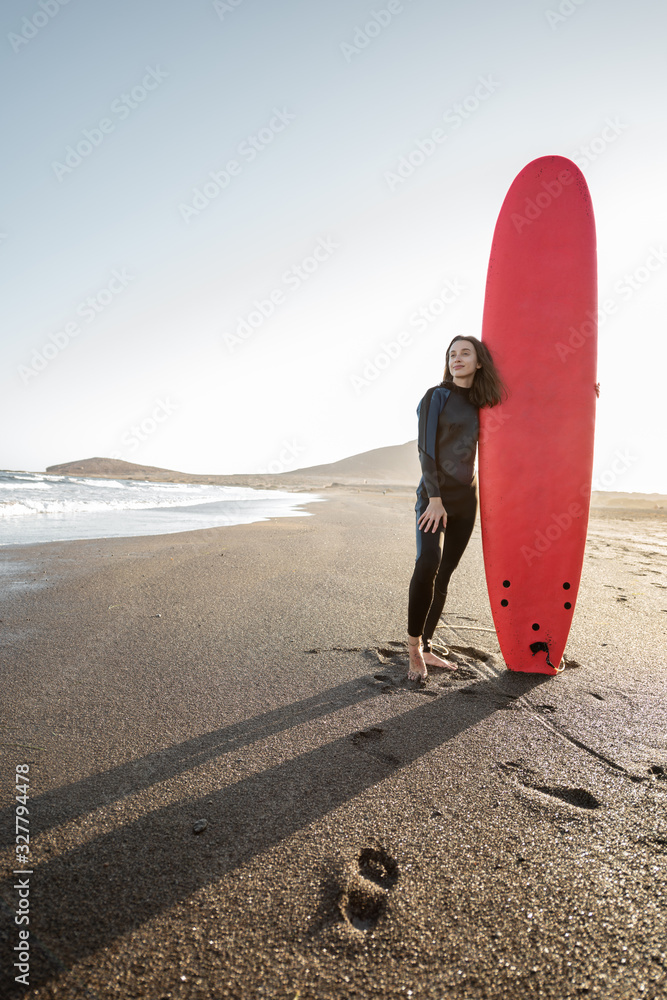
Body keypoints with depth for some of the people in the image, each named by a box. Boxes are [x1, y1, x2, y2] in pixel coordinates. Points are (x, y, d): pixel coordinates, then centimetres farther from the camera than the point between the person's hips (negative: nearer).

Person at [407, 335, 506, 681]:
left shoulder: (480, 403, 12)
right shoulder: (436, 396, -1)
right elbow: (426, 449, -9)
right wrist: (435, 498, -16)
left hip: (466, 498, 5)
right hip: (434, 494, -5)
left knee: (443, 576, 5)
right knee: (428, 563, -26)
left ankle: (425, 648, 15)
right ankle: (414, 643, -11)